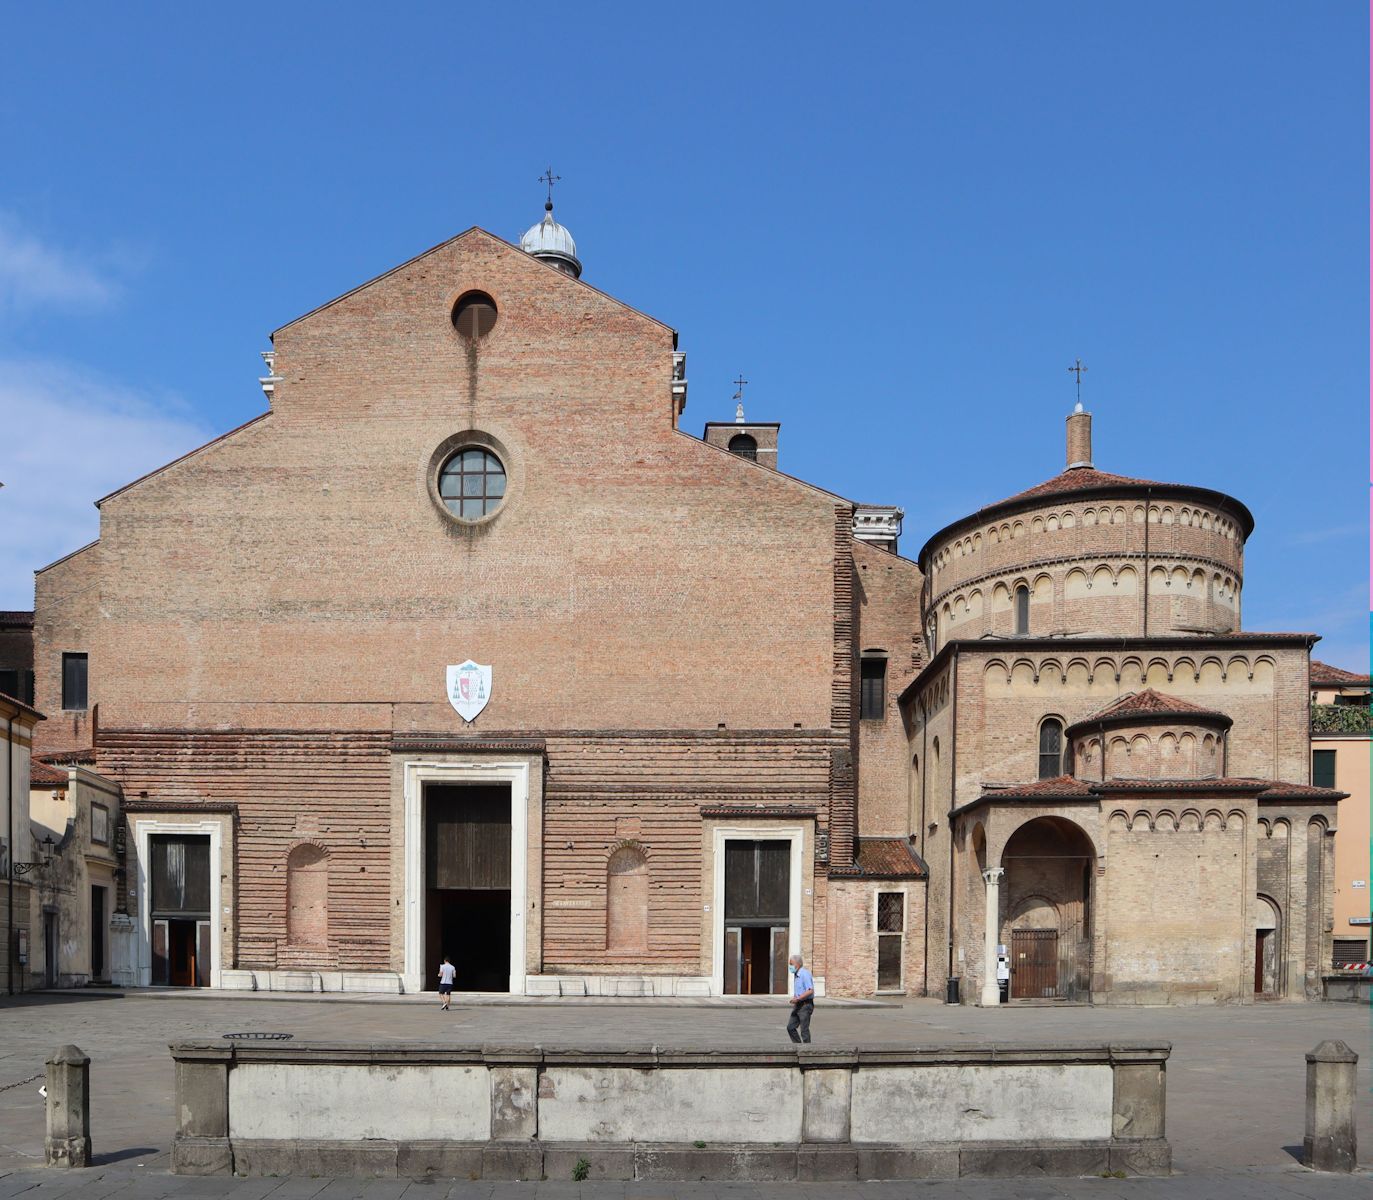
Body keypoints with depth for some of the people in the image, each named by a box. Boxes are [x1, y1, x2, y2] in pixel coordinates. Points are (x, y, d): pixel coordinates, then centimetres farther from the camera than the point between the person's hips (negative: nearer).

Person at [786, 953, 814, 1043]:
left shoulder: (805, 974, -16)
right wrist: (794, 999, 10)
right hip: (798, 1005, 9)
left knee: (804, 1030, -4)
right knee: (790, 1027, 7)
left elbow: (810, 991, -24)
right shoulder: (796, 975, 13)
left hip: (805, 1005, -9)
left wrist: (797, 999, -25)